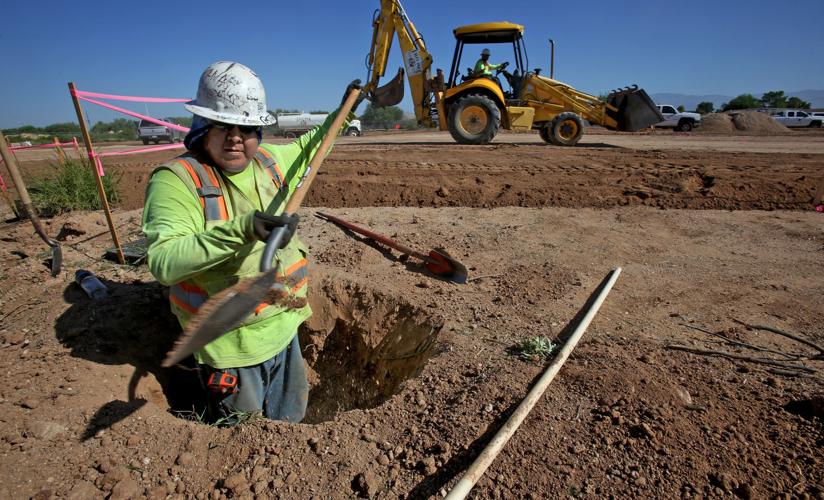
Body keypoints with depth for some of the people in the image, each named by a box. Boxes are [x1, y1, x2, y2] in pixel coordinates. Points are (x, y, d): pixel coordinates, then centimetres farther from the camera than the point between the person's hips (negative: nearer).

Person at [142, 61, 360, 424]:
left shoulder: (269, 161, 2)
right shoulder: (177, 179, -18)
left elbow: (305, 147, 25)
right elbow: (163, 261, -31)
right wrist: (241, 229, -41)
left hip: (284, 329, 6)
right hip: (231, 347, -6)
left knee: (291, 420, 27)